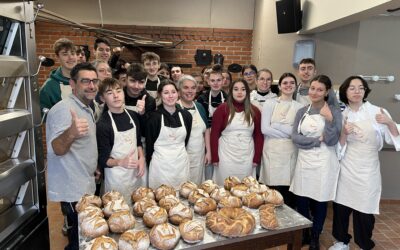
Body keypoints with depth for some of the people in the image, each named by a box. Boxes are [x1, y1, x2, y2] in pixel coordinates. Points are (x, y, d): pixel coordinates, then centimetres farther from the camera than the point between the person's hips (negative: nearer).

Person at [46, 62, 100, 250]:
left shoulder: (87, 109, 10)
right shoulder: (64, 109, -20)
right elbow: (56, 149, -31)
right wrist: (70, 133, -49)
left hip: (85, 185, 9)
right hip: (73, 190, -9)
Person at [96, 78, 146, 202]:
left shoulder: (132, 115, 1)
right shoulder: (102, 124, -16)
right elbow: (102, 159, -14)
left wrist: (141, 159, -3)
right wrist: (120, 162, -31)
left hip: (137, 171, 5)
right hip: (117, 176, -5)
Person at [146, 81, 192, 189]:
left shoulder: (186, 115, 1)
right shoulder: (154, 117, -9)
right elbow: (149, 143, -2)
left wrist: (179, 153, 10)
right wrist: (150, 162, 4)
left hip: (181, 162, 3)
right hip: (161, 164, -3)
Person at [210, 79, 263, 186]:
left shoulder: (254, 111, 5)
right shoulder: (222, 109, -3)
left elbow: (259, 135, 7)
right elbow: (214, 134, -4)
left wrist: (257, 158, 2)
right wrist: (215, 157, -7)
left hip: (247, 157, 2)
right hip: (226, 156, -2)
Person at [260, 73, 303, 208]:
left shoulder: (299, 107, 9)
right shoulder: (270, 103, 4)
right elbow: (264, 128, -5)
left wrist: (277, 125, -10)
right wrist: (289, 133, -6)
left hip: (291, 152, 2)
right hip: (272, 151, -1)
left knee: (289, 191, 2)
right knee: (273, 189, -3)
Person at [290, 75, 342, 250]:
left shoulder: (334, 111, -4)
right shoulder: (302, 112, 5)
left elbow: (332, 141, -11)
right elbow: (294, 137, -2)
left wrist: (329, 119, -22)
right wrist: (317, 140, -12)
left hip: (323, 163, -3)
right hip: (304, 161, 3)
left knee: (320, 202, 10)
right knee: (301, 200, 10)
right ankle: (303, 234, 32)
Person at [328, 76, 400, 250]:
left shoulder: (377, 112, -4)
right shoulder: (341, 115, 3)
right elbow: (339, 146, 4)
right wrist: (344, 133, -16)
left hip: (367, 170, -2)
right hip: (346, 168, 2)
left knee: (364, 211, 1)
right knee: (340, 206, 8)